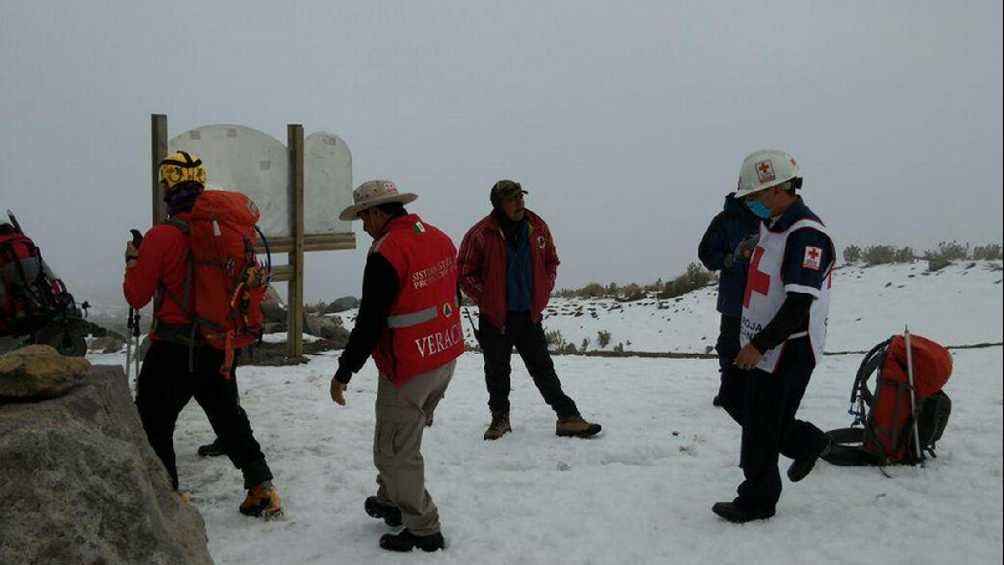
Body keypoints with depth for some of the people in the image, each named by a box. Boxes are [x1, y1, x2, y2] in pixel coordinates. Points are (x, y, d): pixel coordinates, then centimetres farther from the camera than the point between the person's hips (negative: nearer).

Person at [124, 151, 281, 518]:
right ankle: (262, 490, 20)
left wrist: (133, 261, 10)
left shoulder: (162, 236, -14)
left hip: (174, 349, -5)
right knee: (229, 418, 19)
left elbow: (136, 297, -5)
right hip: (220, 346, 5)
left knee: (154, 423, 12)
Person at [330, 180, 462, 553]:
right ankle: (392, 502, 38)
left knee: (395, 451, 6)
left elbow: (369, 323, -20)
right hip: (446, 360, 9)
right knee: (404, 435, 24)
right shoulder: (441, 239, 4)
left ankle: (423, 530, 14)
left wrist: (343, 373, -9)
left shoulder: (385, 255, -21)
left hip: (408, 369, -8)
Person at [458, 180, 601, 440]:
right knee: (497, 371, 11)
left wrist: (543, 295, 5)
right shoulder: (480, 234, -13)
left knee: (543, 368, 7)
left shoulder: (538, 227, 0)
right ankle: (500, 418, 28)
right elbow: (465, 273, -5)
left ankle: (568, 418, 10)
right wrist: (486, 299, -9)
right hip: (494, 317, -2)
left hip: (530, 315, 3)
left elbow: (551, 262, 14)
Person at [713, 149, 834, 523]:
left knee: (761, 427, 0)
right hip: (756, 341, 10)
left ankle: (757, 502, 19)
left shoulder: (807, 234, -22)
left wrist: (760, 346, -24)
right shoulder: (770, 225, 8)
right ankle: (806, 442, 31)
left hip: (788, 348, -10)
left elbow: (799, 303, -26)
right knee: (733, 398, 19)